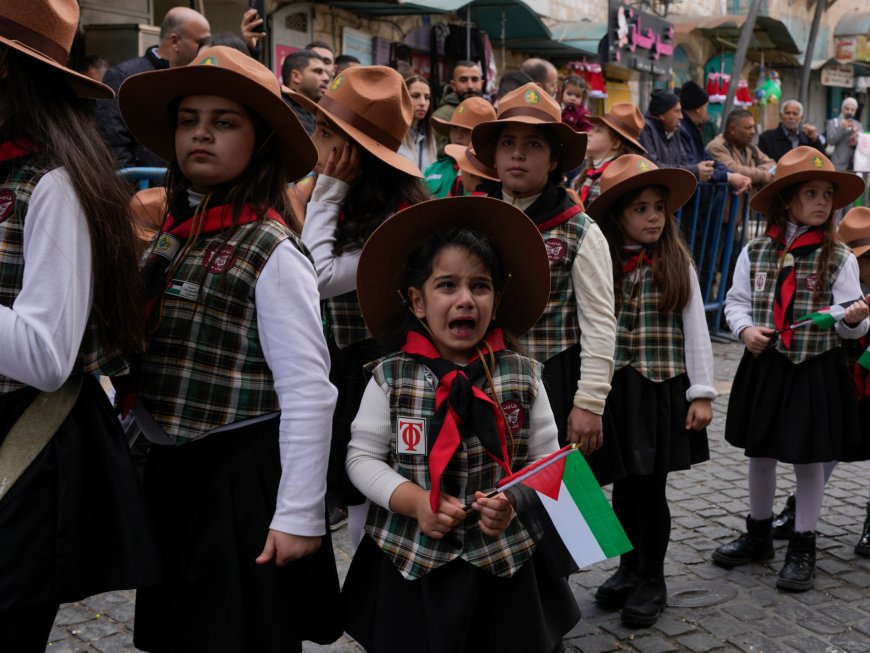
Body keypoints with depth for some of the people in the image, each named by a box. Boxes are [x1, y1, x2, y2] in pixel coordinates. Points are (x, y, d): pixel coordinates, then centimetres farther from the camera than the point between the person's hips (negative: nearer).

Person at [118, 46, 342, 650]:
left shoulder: (272, 252, -15)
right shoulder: (171, 234, 7)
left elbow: (309, 393, -17)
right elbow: (134, 354, 12)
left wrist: (299, 515, -17)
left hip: (243, 477, -7)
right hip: (167, 470, 7)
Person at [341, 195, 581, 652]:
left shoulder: (523, 375, -2)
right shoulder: (390, 376, -5)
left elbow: (545, 460, 2)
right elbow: (362, 458, -2)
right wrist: (416, 502, -16)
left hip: (506, 562, 1)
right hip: (409, 562, 0)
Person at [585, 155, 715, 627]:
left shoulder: (678, 266, -1)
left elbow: (696, 332, 0)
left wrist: (702, 393, -4)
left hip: (664, 390, -1)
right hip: (614, 390, 1)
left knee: (650, 488, 3)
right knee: (624, 486, 11)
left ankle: (652, 581, 20)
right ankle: (630, 567, 32)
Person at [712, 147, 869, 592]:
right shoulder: (755, 252, 0)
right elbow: (736, 300, 7)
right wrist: (745, 329, -11)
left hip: (815, 370, -2)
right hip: (763, 366, 2)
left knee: (808, 458, 5)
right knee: (759, 452, 14)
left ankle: (803, 547, 22)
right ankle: (758, 535, 33)